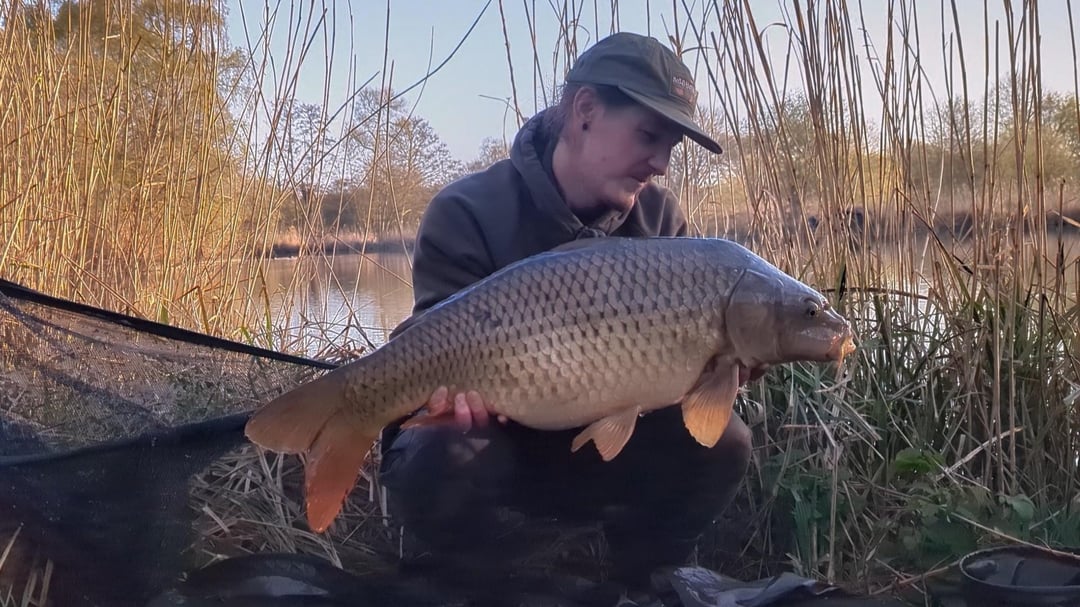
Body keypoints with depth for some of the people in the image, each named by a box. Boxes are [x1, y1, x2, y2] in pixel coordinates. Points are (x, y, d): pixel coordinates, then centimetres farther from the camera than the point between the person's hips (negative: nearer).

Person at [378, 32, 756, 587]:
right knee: (435, 466, -37)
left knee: (719, 443, -21)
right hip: (494, 436, -3)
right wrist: (459, 385, -46)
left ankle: (634, 583, 4)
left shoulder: (660, 217, -3)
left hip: (599, 442, 4)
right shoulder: (468, 213, -17)